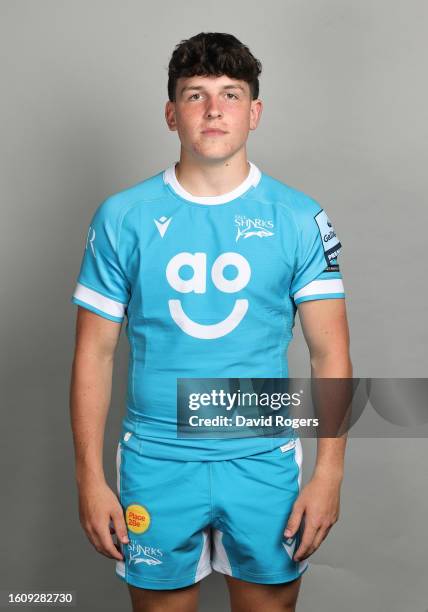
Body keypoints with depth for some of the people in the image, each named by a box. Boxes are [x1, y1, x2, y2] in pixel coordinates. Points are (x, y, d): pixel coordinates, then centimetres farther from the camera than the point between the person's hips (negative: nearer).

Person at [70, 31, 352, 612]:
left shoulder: (300, 219, -3)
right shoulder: (122, 217, -3)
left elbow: (331, 354, -2)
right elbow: (95, 354, -1)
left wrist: (329, 473, -7)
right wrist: (90, 477, -3)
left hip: (264, 461, 1)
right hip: (156, 461, 0)